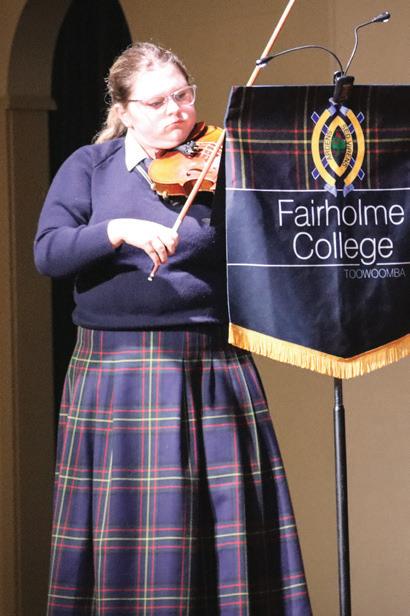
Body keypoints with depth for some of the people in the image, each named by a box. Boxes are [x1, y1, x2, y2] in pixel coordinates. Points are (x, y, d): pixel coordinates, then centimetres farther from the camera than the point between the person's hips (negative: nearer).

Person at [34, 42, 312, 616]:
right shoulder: (89, 166, 7)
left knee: (227, 518, 0)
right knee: (124, 526, -1)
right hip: (117, 369, 0)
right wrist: (119, 229, -20)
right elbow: (48, 251, -5)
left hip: (215, 370, 1)